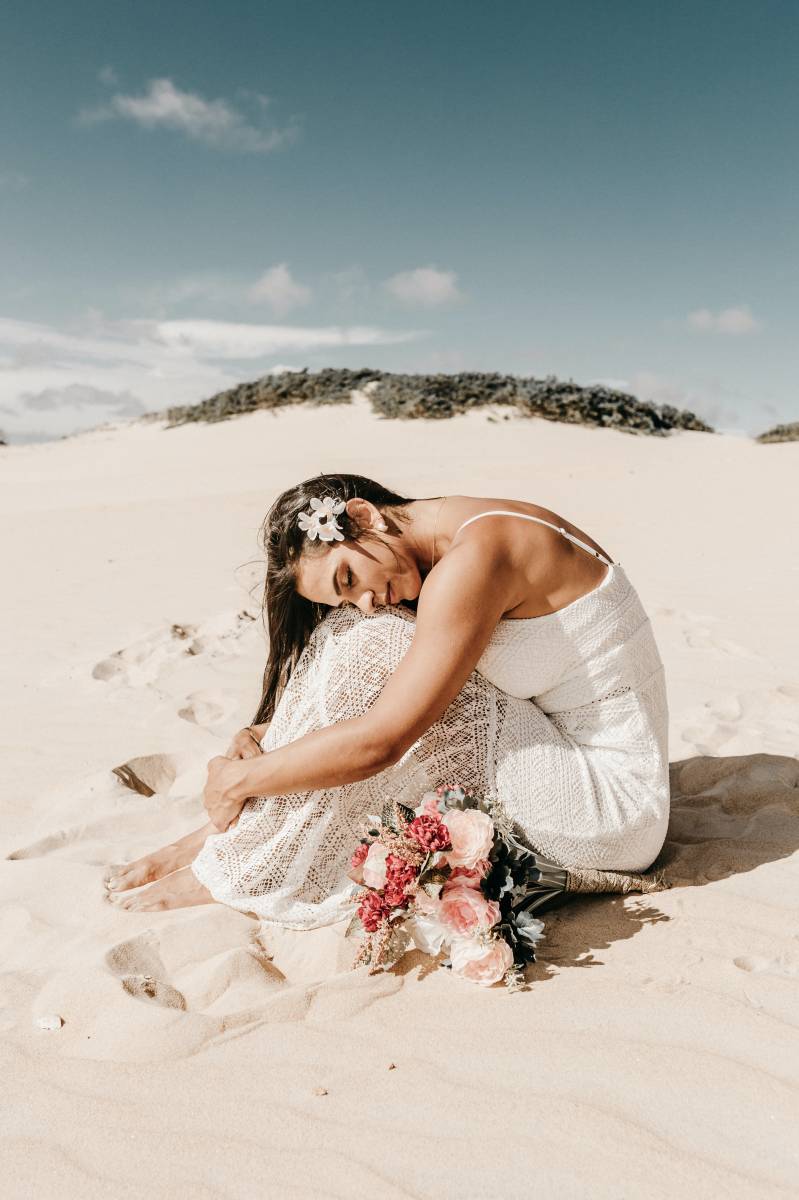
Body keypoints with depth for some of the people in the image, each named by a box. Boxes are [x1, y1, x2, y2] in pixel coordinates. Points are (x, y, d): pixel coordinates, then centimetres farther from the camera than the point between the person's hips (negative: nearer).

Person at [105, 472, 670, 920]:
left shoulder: (474, 556, -24)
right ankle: (234, 830, 1)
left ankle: (235, 871, -6)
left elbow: (378, 742, -26)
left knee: (374, 649, -21)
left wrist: (240, 779, -13)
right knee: (356, 636, -1)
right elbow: (369, 696, 13)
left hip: (614, 803, -9)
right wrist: (271, 735, -1)